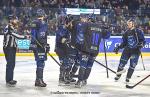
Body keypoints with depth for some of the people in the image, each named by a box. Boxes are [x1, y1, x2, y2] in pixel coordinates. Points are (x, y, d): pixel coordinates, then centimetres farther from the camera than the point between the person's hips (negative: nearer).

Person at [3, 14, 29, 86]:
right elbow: (15, 35, -26)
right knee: (10, 64, -11)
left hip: (12, 48, 10)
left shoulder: (13, 27, 15)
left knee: (12, 64, 13)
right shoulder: (8, 28, -17)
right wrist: (25, 37, -23)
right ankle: (8, 80, -8)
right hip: (8, 48, -10)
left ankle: (10, 79, 22)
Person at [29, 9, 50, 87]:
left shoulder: (34, 23, 16)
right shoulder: (43, 23, -12)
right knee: (41, 62, -8)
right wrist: (46, 45, -18)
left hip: (34, 45, 9)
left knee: (39, 62, 15)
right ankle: (39, 80, -9)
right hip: (40, 46, -9)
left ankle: (38, 80, 20)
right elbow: (42, 36, -19)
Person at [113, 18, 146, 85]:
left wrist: (141, 44, -26)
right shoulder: (126, 33, 6)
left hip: (136, 50, -3)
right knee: (122, 63, -2)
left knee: (132, 65, -4)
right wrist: (118, 47, 3)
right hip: (127, 50, 3)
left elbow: (143, 40, -5)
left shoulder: (139, 31, -7)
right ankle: (118, 75, 19)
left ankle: (128, 78, 10)